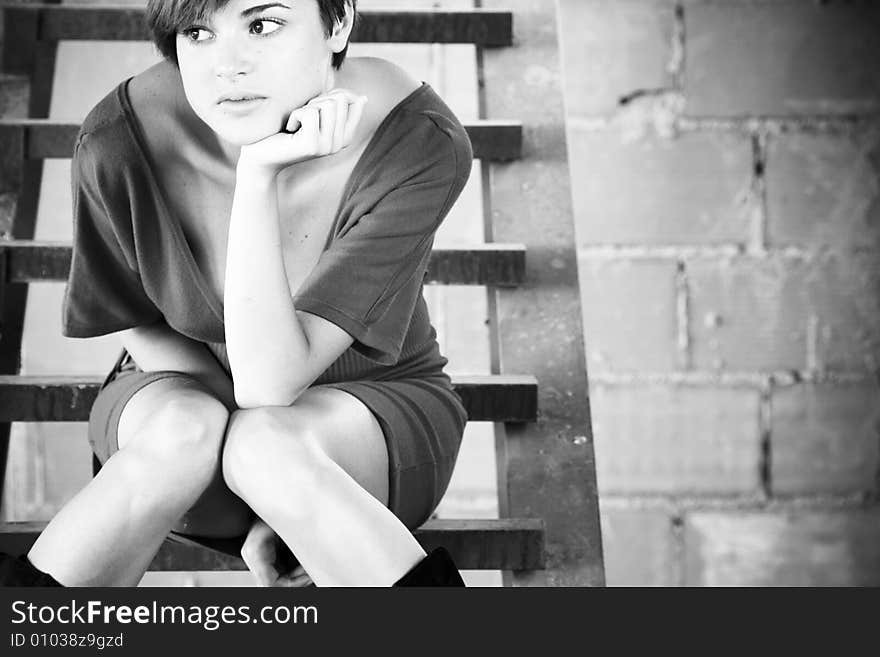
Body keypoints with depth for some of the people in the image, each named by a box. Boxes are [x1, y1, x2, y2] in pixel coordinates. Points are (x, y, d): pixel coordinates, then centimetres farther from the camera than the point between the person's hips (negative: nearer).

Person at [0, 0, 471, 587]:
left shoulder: (419, 142, -26)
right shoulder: (123, 141, -22)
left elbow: (269, 381, -29)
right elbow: (145, 330, -5)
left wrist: (259, 174, -38)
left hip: (371, 415, -1)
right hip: (180, 396, 2)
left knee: (265, 447, -34)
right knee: (187, 431, -33)